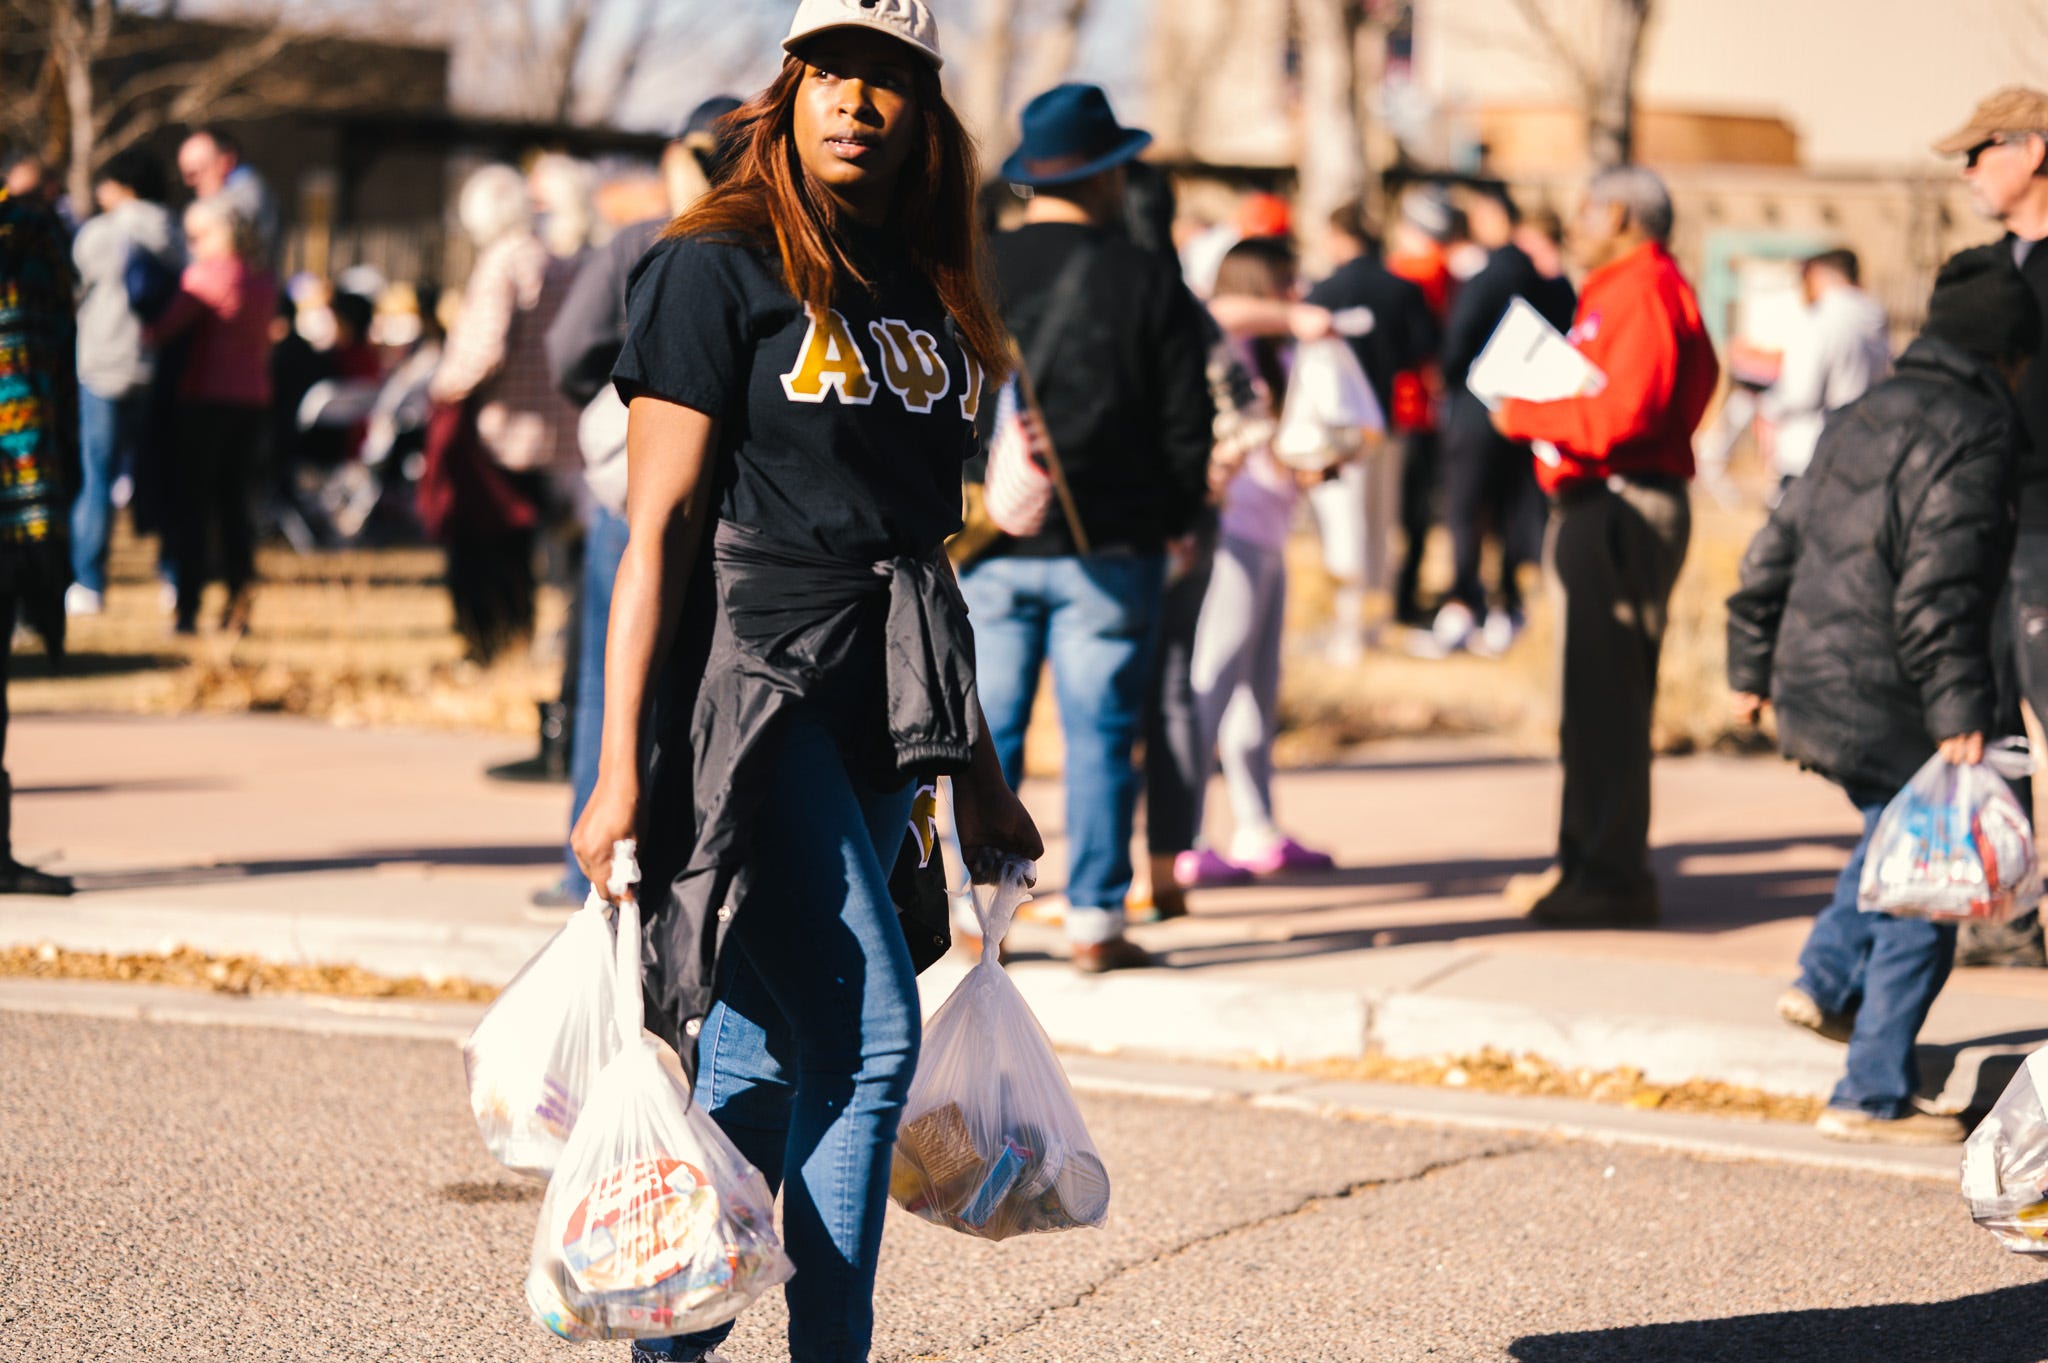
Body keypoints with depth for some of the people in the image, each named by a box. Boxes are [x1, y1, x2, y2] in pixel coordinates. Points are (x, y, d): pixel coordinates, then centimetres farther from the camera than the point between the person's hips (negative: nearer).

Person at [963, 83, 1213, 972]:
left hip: (992, 542, 2)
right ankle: (1095, 922, 1)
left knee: (988, 734, 7)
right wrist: (1177, 518, 13)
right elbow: (1186, 419, 0)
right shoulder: (1148, 282, -2)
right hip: (1110, 547, -2)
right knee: (1100, 734, 2)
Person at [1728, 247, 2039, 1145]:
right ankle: (1872, 1097, 3)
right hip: (1884, 708, -9)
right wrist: (1960, 714, -23)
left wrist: (1752, 665, 27)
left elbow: (1777, 548, 18)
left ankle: (1828, 981, 24)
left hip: (1809, 693, 9)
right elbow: (1939, 590, -22)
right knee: (1924, 894, 1)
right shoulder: (1974, 434, -12)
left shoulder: (1863, 418, 14)